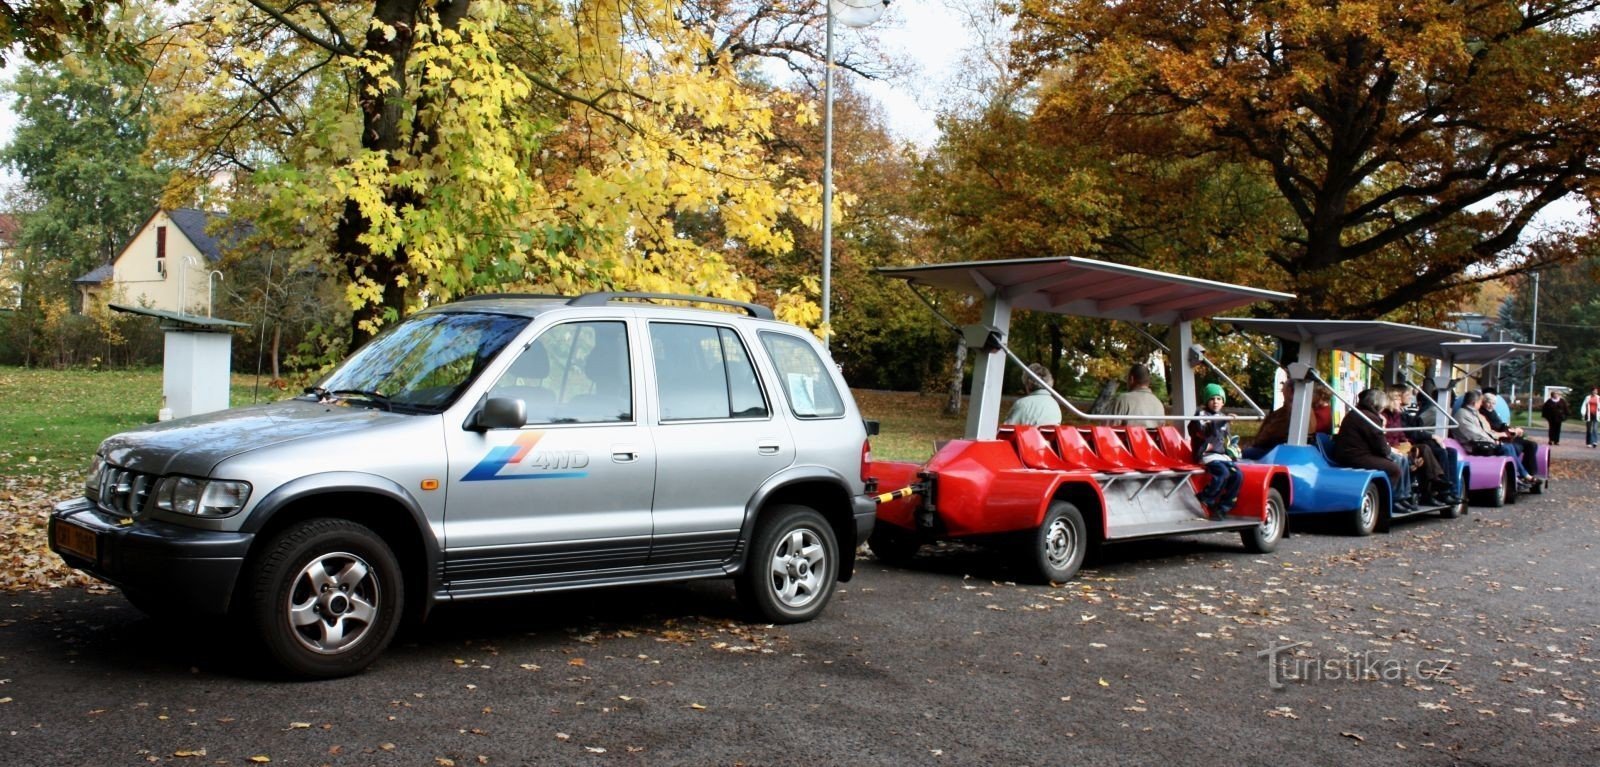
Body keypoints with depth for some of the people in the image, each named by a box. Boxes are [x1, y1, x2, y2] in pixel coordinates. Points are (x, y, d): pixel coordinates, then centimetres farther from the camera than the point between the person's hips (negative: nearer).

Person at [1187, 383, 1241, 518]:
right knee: (1223, 472, -30)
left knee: (1237, 475, -17)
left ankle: (1222, 508, -11)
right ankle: (1204, 500, -18)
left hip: (1222, 455, 6)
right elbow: (1203, 430, -17)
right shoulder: (1201, 413, 2)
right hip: (1206, 455, -6)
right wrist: (1221, 421, -25)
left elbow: (1228, 439, 27)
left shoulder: (1223, 417, 20)